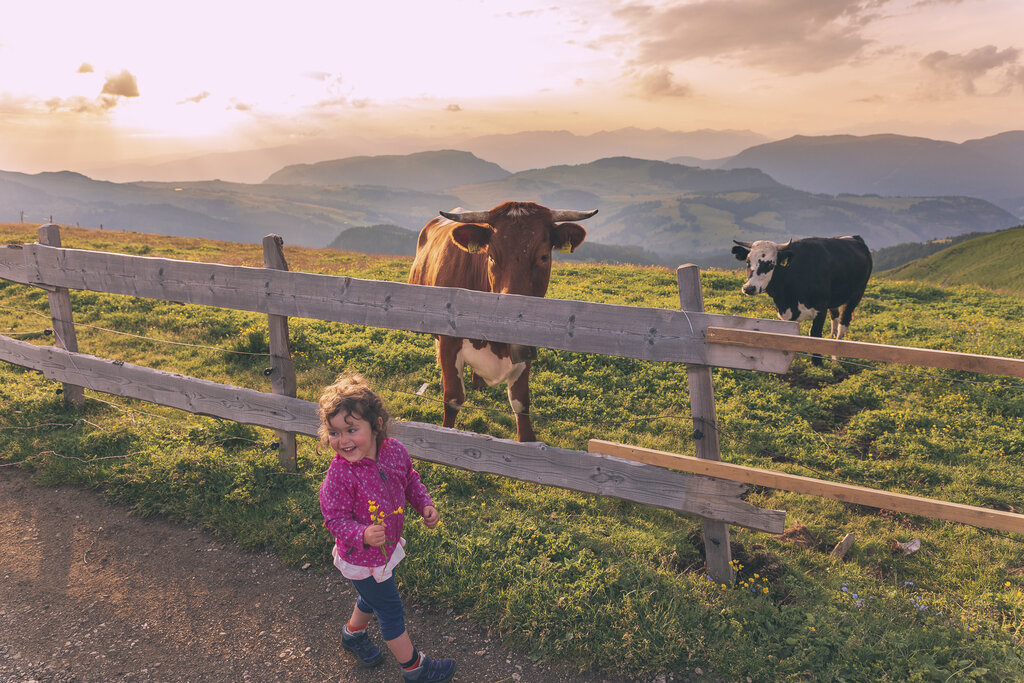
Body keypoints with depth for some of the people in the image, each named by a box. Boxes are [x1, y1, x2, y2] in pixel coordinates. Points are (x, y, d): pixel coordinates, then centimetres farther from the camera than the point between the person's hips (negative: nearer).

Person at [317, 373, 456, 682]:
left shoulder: (395, 451, -15)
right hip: (362, 558, -6)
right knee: (391, 611, 10)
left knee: (374, 596, 31)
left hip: (388, 545, 6)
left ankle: (353, 634, 61)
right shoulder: (339, 475, -32)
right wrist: (364, 536, -39)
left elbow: (410, 480, 5)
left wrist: (425, 505, -8)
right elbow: (335, 519, -24)